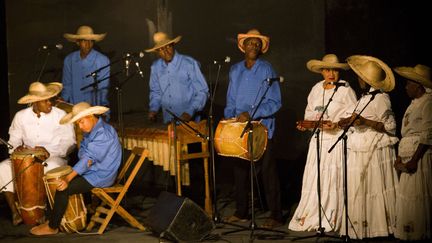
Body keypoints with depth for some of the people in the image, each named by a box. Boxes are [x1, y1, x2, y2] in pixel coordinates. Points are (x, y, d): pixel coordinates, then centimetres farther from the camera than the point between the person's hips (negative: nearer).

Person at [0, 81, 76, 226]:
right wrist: (17, 147, -14)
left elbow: (69, 143, -8)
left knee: (52, 168, -38)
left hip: (53, 158, -3)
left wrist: (49, 151, -23)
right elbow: (14, 138, 11)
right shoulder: (21, 116, 4)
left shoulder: (60, 116, -5)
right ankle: (15, 211, -13)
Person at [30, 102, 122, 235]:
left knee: (63, 188, -16)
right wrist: (87, 159, -23)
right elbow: (82, 150, 3)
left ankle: (52, 227, -3)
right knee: (60, 180, 15)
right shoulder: (91, 130, 9)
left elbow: (89, 157, -26)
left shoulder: (103, 133, -23)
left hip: (100, 175, -10)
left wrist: (68, 179, -29)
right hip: (94, 170, 10)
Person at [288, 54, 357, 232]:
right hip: (318, 139, 5)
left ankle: (330, 221, 3)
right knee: (313, 177, 3)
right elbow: (310, 113, 20)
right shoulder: (316, 89, 13)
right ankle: (310, 216, 10)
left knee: (332, 177, -4)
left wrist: (336, 124, -20)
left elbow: (352, 117, -6)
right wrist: (305, 124, 1)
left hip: (337, 139, -5)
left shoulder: (346, 90, -3)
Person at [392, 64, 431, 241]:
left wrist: (414, 160, -20)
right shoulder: (415, 103, 19)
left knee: (416, 197, -7)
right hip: (410, 157, 10)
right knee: (407, 196, 11)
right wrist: (400, 157, 13)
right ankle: (409, 233, 18)